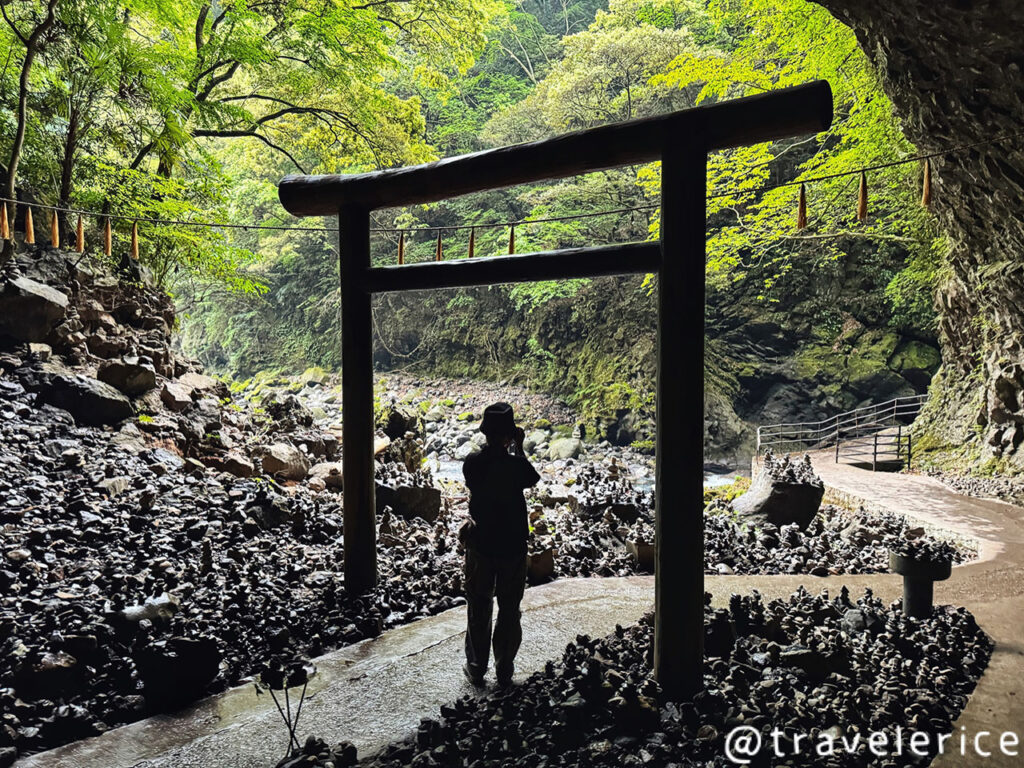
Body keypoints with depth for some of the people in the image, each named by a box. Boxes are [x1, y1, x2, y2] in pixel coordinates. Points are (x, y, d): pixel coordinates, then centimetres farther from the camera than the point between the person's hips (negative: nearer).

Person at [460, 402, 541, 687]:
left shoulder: (472, 463, -12)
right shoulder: (516, 465, -18)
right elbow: (532, 480, 3)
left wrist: (497, 447, 8)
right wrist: (518, 448, 6)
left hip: (480, 545, 2)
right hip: (513, 546, -1)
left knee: (478, 609, 14)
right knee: (509, 610, 13)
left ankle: (476, 669, 24)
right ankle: (504, 670, 23)